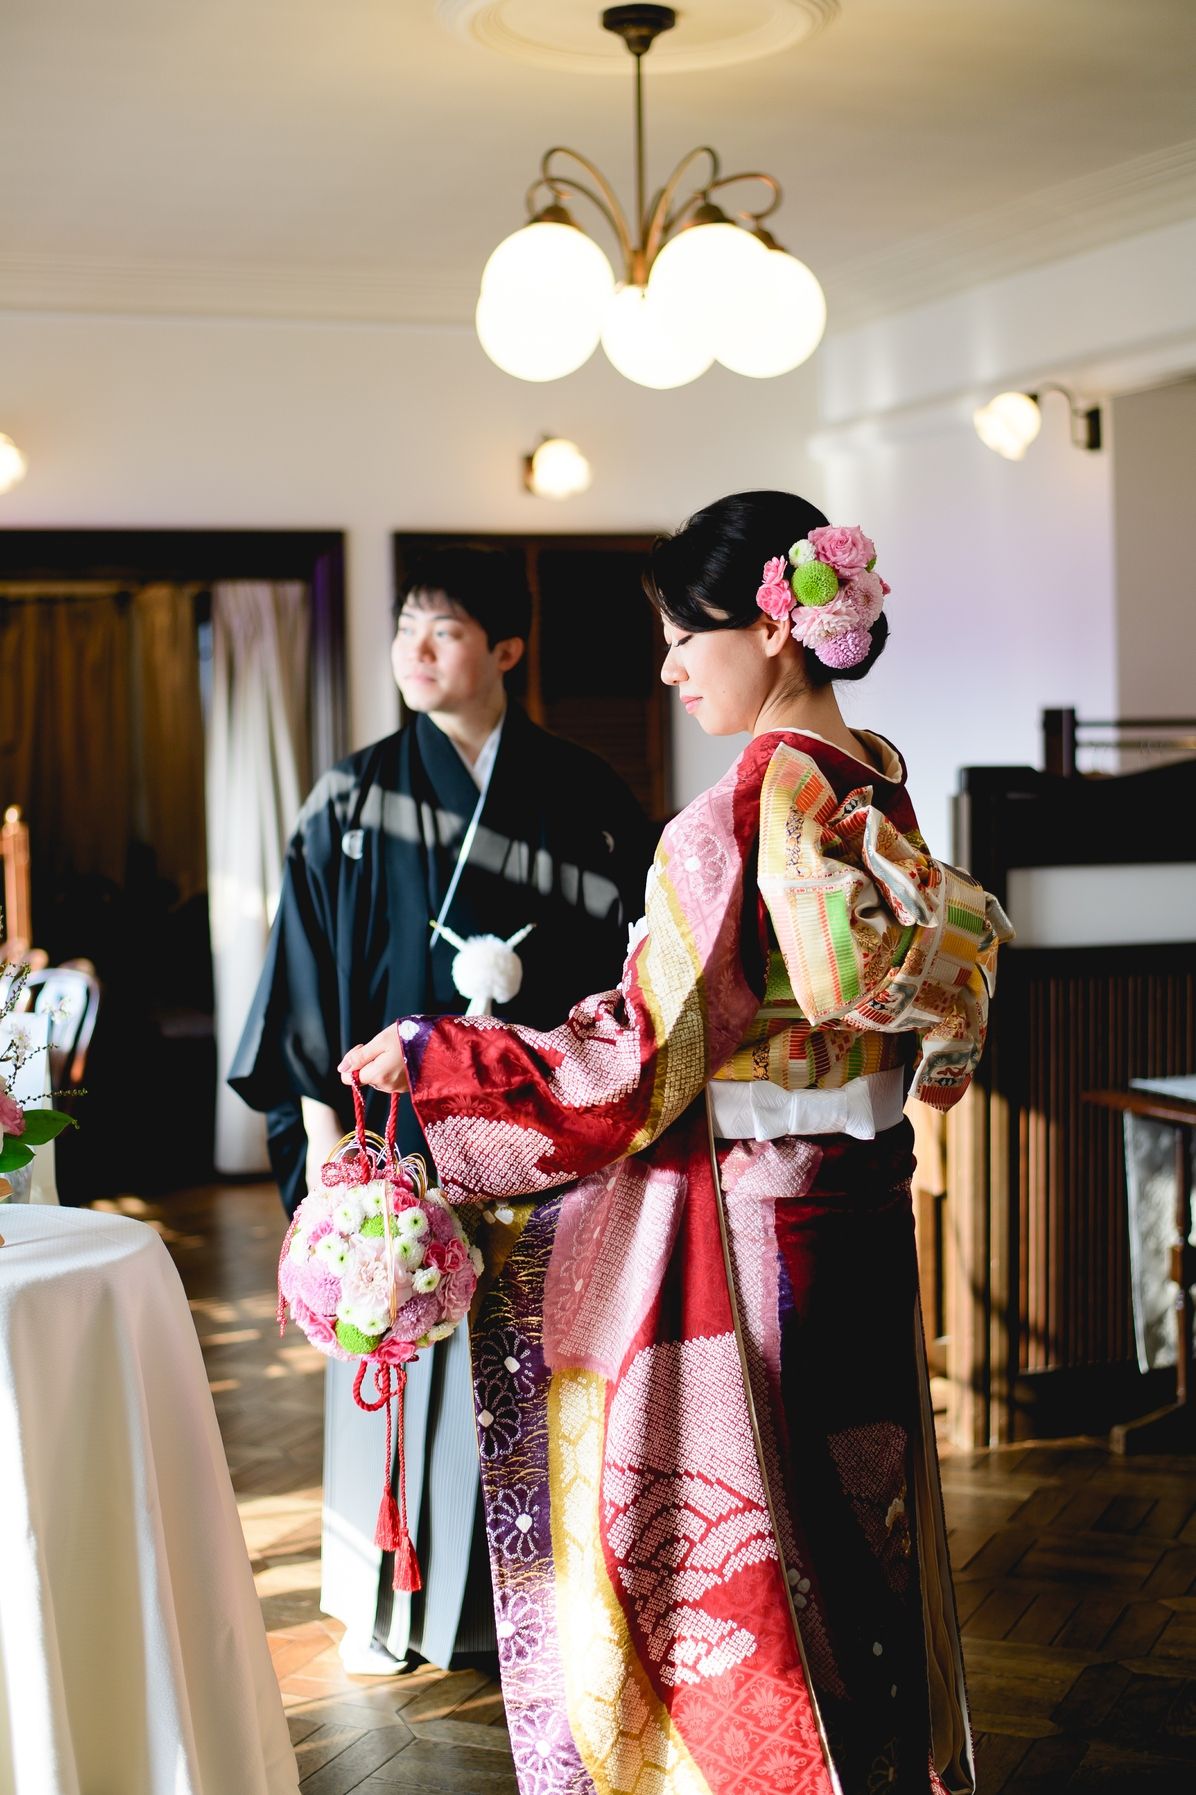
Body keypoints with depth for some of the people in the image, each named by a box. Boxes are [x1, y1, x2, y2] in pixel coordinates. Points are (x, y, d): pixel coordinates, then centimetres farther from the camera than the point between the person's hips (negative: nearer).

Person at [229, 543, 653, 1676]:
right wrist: (322, 1128, -3)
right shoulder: (355, 800, 3)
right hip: (402, 1114, 0)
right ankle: (395, 1601, 19)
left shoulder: (578, 798, 1)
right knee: (406, 1354, 5)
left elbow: (629, 959, 3)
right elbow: (312, 972, 3)